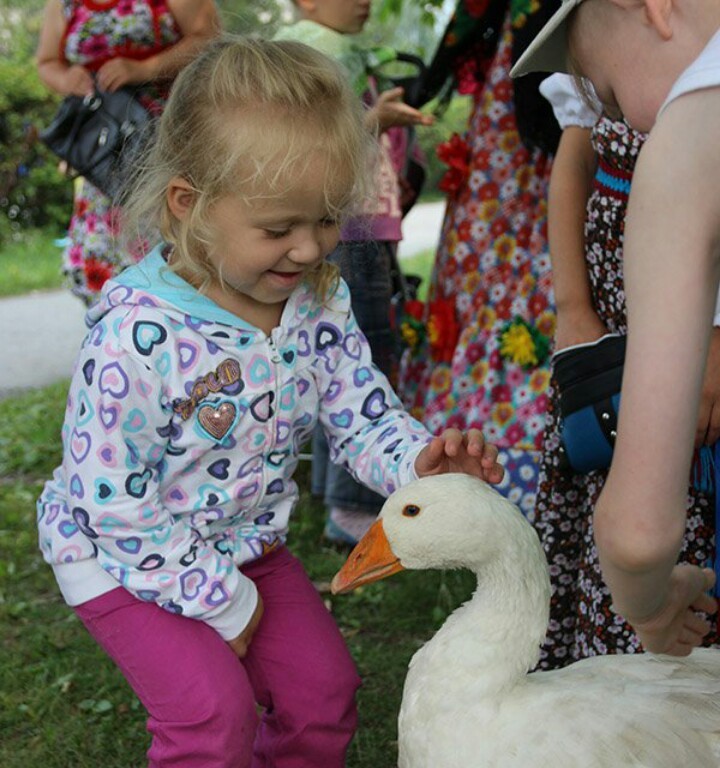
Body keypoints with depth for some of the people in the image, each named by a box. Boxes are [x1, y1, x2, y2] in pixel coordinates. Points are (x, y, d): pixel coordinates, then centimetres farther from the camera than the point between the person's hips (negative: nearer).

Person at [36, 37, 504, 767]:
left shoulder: (320, 301, -11)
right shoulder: (137, 333, -31)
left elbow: (361, 414, -5)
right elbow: (116, 503, -25)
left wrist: (419, 460, -29)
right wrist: (222, 602, -18)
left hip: (247, 542, 6)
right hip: (125, 561, -6)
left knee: (322, 688, 8)